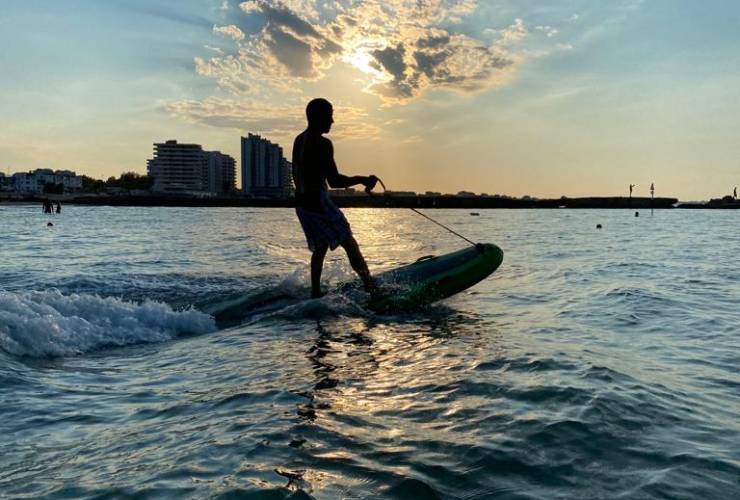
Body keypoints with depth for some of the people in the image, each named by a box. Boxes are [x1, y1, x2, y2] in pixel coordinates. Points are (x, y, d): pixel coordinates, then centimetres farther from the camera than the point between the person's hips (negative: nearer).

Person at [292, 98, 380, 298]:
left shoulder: (299, 140, 13)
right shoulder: (322, 143, -15)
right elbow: (334, 181, -20)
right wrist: (363, 180, -14)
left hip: (301, 203, 9)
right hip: (318, 201, -9)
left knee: (320, 248, 18)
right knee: (350, 245, -6)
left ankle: (316, 293, 22)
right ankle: (371, 288, -10)